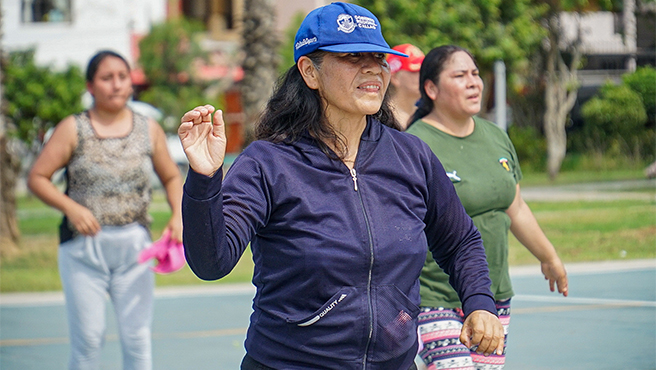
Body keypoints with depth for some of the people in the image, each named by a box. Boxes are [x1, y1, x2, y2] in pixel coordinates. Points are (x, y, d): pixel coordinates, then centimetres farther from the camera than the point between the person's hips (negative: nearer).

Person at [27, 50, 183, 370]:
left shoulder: (149, 130, 8)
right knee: (87, 337, -1)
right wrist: (70, 207, -15)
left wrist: (178, 216, 1)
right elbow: (37, 178, 0)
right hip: (83, 247, -2)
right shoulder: (73, 130, 0)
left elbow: (171, 177, 19)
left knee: (137, 337, -1)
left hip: (133, 245, 2)